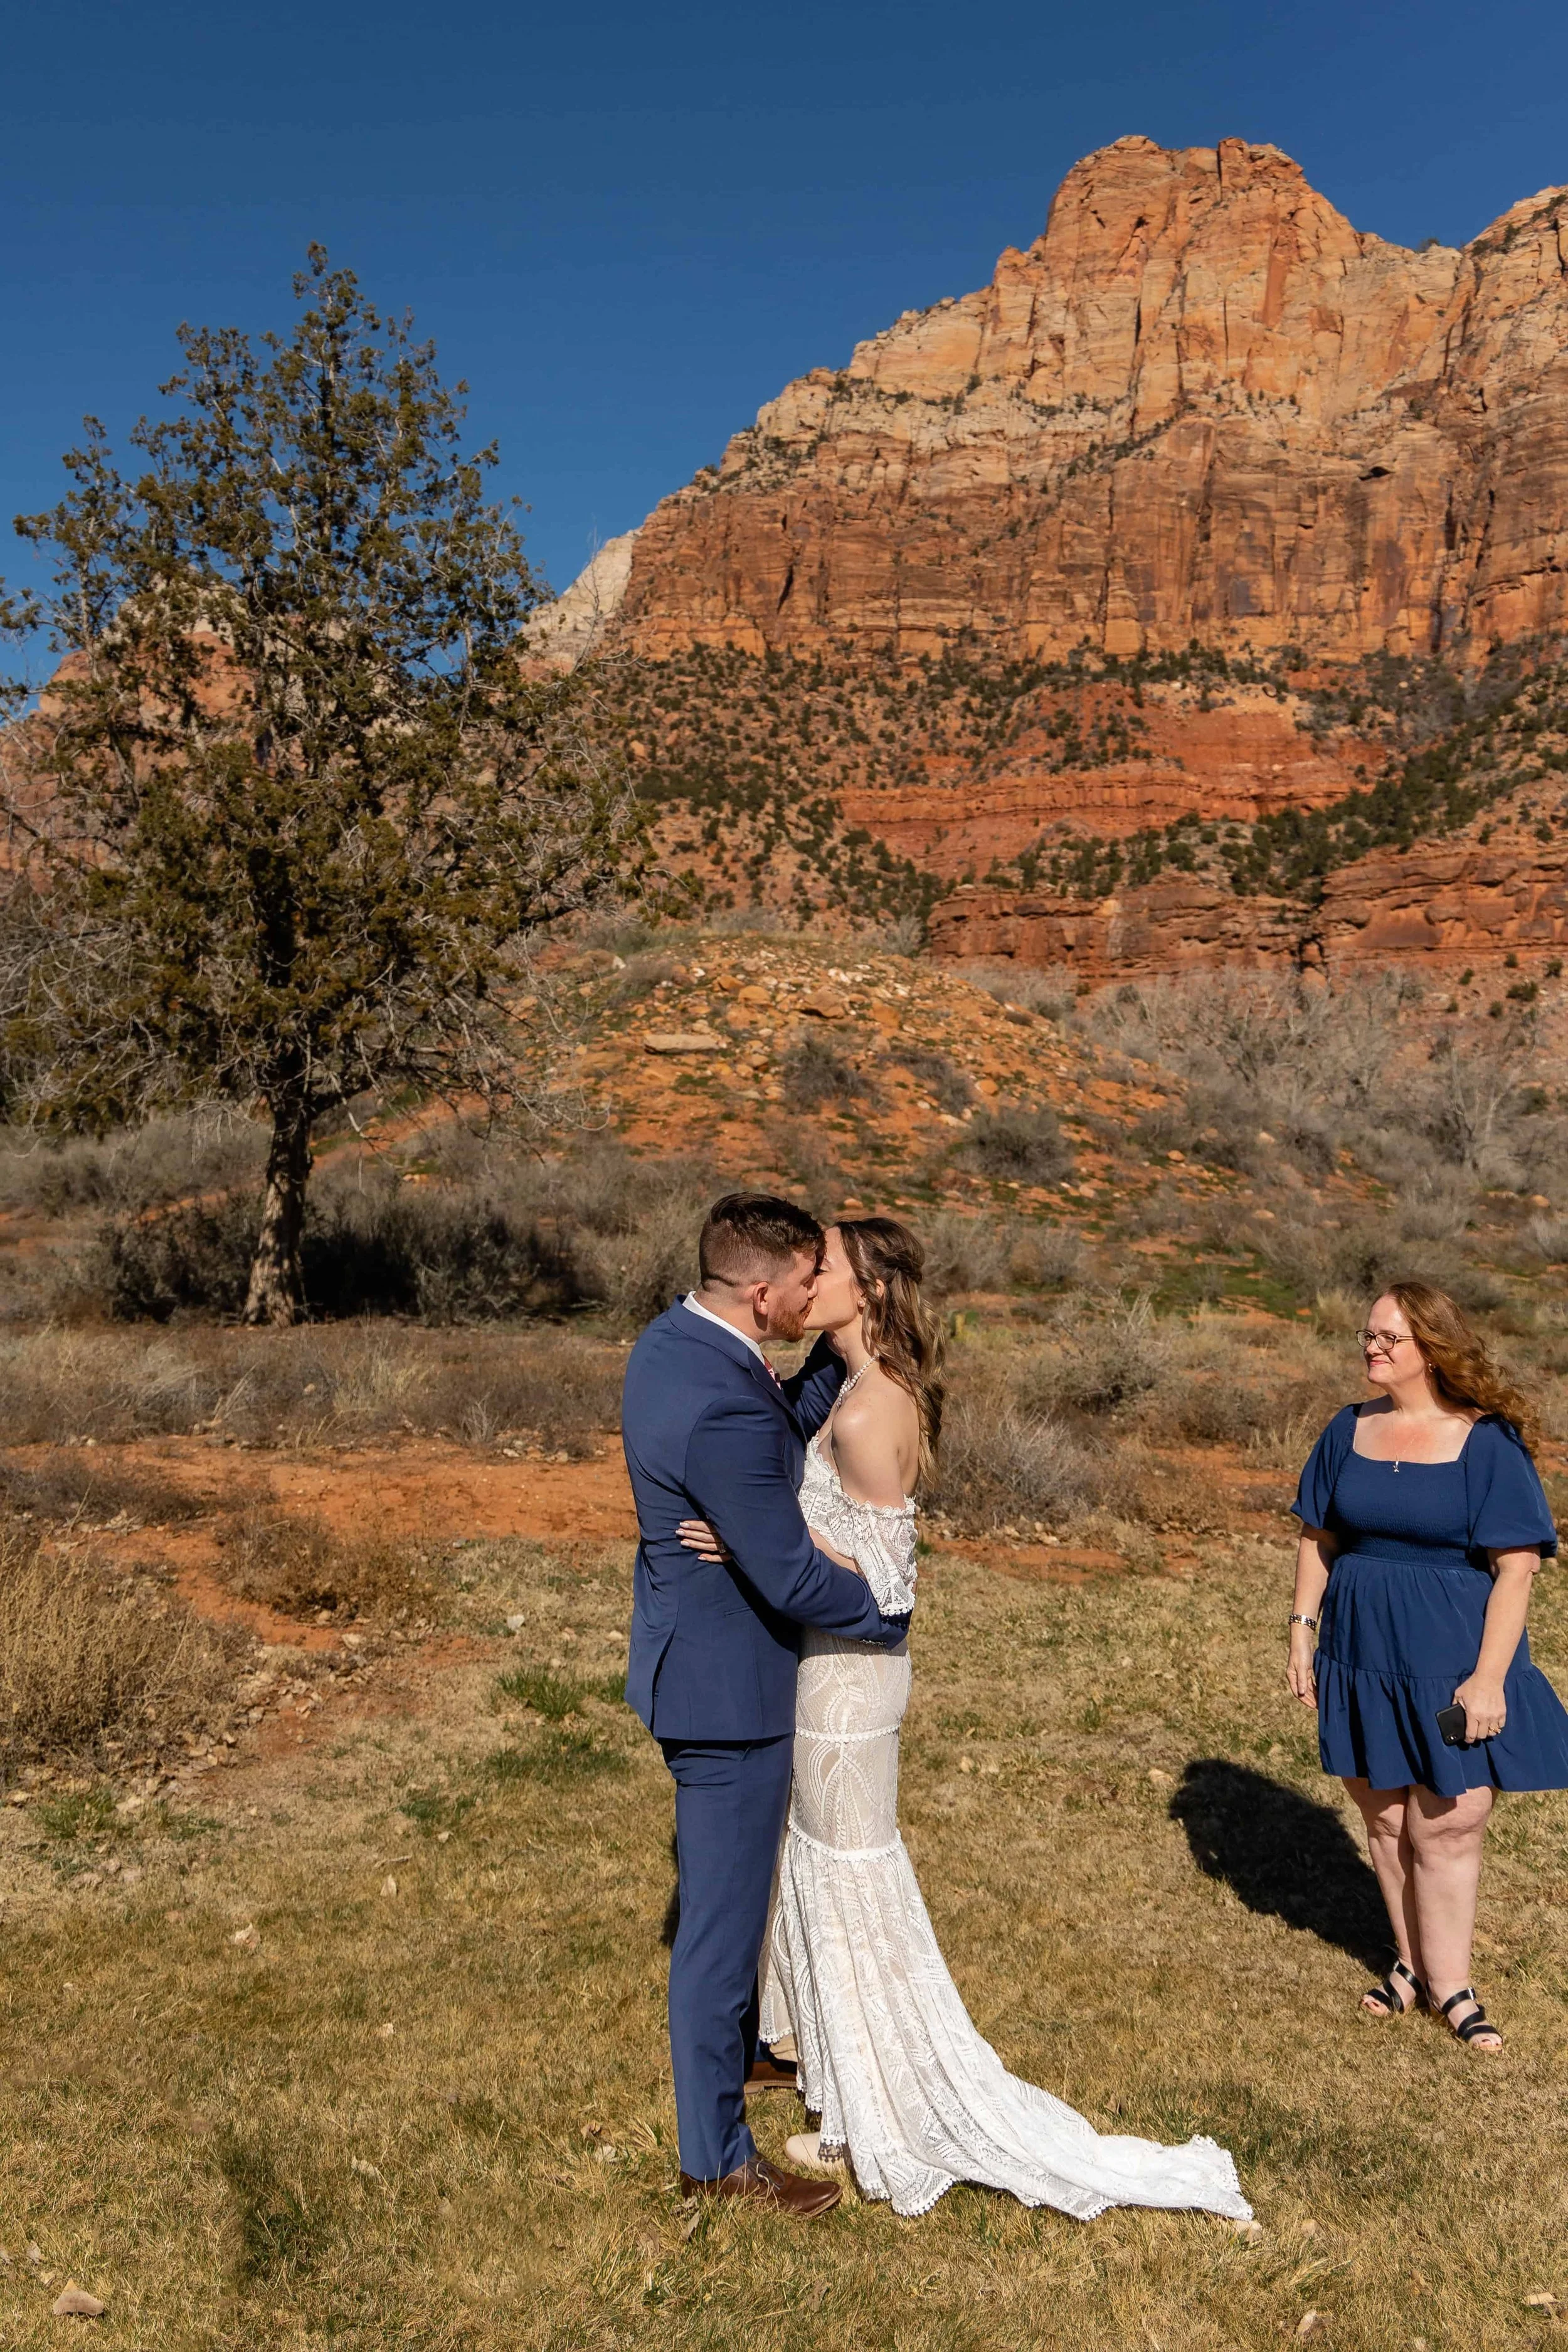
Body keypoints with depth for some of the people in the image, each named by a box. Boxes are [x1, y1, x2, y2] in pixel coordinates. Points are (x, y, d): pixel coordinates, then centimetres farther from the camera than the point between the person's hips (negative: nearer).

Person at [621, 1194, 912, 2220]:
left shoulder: (669, 1339, -2)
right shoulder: (722, 1410, -32)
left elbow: (785, 1428, 8)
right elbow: (791, 1576, -26)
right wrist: (885, 1617, -9)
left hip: (691, 1653, 10)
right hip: (727, 1682, -10)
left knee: (733, 1888, 29)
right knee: (724, 1913, 6)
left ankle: (735, 2039, 52)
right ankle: (717, 2155, 24)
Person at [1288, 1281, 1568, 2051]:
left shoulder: (1487, 1443, -11)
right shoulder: (1348, 1432, 2)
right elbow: (1317, 1537, 10)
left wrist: (1489, 1676, -16)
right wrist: (1303, 1628, 4)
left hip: (1451, 1662, -4)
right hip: (1361, 1654, 4)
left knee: (1445, 1829, 3)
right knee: (1385, 1820, 14)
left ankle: (1447, 1984, 20)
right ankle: (1413, 1961, 31)